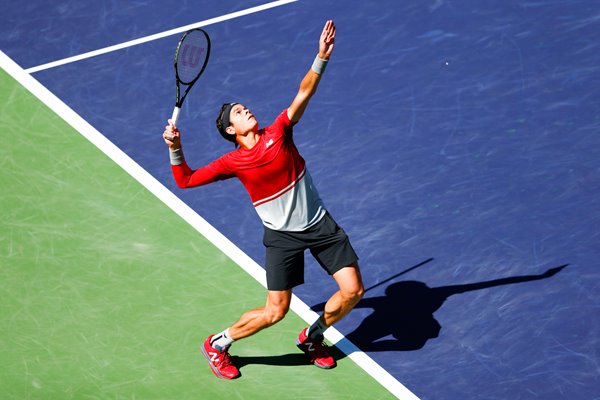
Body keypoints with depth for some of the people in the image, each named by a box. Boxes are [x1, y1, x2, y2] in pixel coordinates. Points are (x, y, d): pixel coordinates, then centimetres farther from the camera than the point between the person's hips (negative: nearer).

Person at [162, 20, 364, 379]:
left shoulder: (278, 132, -3)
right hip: (283, 235, -3)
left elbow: (304, 94, -11)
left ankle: (312, 338, 25)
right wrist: (175, 148, -19)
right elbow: (185, 180, -4)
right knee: (275, 312, -6)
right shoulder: (233, 162, -7)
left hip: (320, 224, 3)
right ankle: (217, 344, 18)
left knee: (353, 291, -1)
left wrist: (322, 58, -24)